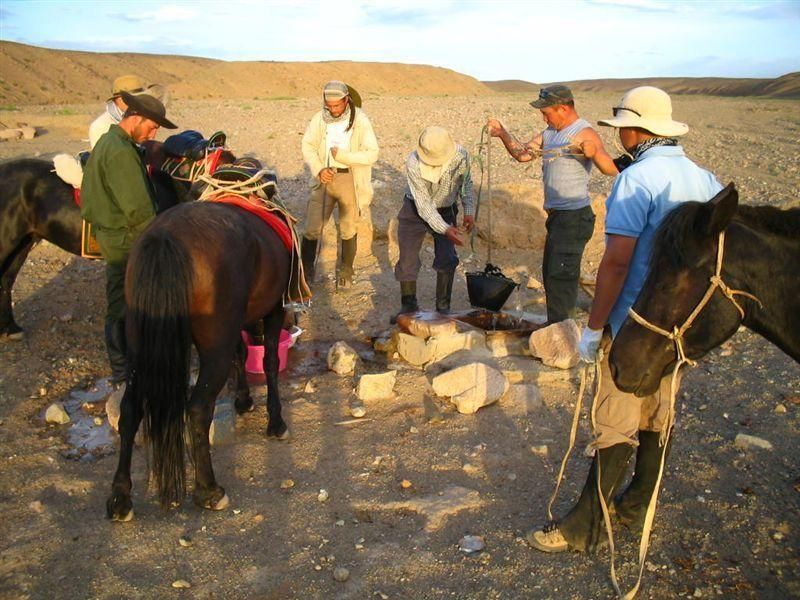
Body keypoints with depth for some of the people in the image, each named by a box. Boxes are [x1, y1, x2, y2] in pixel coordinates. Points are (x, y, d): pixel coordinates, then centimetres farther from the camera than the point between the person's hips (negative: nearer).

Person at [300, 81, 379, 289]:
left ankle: (346, 271, 28)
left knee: (348, 230, 9)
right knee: (312, 229, 1)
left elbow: (372, 154, -13)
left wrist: (341, 155, -19)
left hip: (350, 180, -2)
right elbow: (307, 145, 6)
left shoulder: (360, 121, -8)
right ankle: (305, 271, 18)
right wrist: (318, 169, -10)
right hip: (325, 178, 2)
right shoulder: (319, 118, 0)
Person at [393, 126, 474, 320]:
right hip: (415, 210, -2)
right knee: (408, 259, -1)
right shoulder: (413, 164, -30)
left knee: (447, 259, -5)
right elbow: (423, 205, -30)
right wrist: (445, 229, -39)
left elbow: (466, 183, 1)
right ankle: (409, 305, 15)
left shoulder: (461, 156, -21)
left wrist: (469, 211, -10)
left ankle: (443, 306, 7)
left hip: (445, 210, 2)